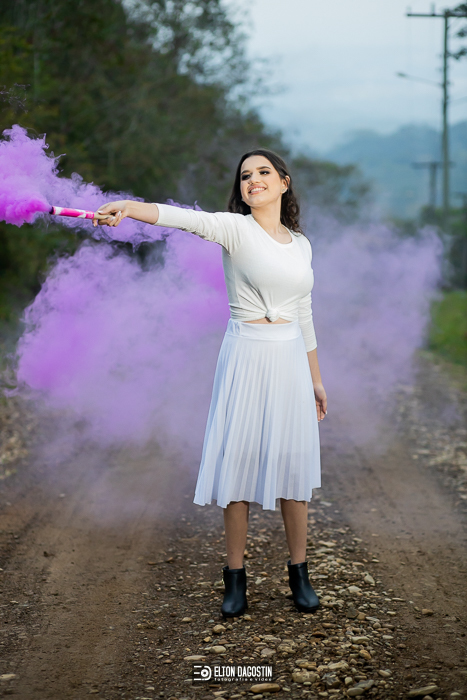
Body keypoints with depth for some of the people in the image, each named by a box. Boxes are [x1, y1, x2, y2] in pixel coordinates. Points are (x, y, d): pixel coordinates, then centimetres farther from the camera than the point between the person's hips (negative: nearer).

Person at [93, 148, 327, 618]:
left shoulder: (300, 244, 11)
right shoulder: (236, 229, -4)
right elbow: (189, 219, -25)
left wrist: (315, 378, 19)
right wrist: (130, 207, -44)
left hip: (290, 359, 4)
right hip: (246, 355, -4)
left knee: (292, 460, 6)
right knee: (239, 459, -2)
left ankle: (298, 572, 18)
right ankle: (236, 577, 9)